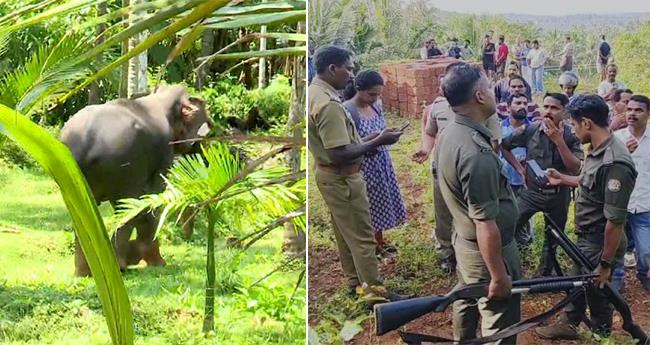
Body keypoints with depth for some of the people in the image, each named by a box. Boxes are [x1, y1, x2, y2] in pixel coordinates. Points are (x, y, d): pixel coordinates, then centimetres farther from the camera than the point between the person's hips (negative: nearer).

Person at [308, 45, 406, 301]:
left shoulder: (315, 93, 5)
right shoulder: (328, 104, -27)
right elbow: (340, 154, -29)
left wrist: (372, 137, 6)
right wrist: (378, 142, -22)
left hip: (331, 175, 10)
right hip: (341, 179, -10)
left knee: (346, 233, 19)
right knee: (362, 236, -1)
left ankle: (355, 281, 30)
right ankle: (374, 290, 6)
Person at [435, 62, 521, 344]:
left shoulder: (448, 134, -1)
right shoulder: (476, 152, -32)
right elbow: (486, 224, -30)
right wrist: (499, 276, -24)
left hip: (464, 242, 10)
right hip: (488, 251, -10)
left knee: (467, 303, 27)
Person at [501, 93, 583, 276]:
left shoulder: (571, 136, -10)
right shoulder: (530, 130, -9)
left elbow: (575, 168, -21)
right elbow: (503, 146, 6)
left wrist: (559, 141, -27)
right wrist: (519, 168, 0)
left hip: (558, 195, 0)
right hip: (532, 191, 0)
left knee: (552, 240, 13)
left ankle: (544, 275, 32)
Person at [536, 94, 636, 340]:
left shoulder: (615, 164, -32)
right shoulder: (596, 150, -2)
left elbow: (615, 221, -29)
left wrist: (606, 263, -24)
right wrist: (562, 179, 22)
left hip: (600, 245, -9)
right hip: (585, 237, 9)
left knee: (597, 293, 11)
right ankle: (568, 324, 47)